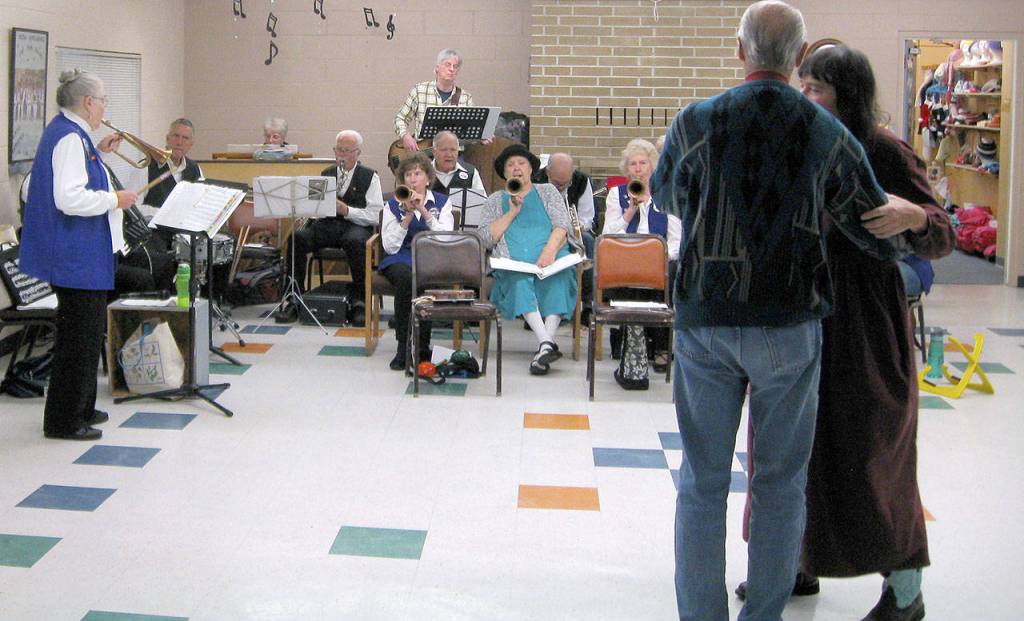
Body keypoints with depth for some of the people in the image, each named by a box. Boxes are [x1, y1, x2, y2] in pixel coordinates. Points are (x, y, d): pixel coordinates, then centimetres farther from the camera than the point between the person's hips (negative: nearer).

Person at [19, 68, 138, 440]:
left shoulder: (66, 132, 12)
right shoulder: (70, 138, -19)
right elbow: (69, 198, -29)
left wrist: (98, 152, 18)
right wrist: (114, 200, -17)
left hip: (75, 253, 11)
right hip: (79, 256, -11)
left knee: (86, 332, 20)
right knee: (80, 336, -3)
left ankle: (79, 408, 30)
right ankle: (64, 421, 5)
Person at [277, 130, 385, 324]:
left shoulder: (370, 176, 6)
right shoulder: (326, 174, 21)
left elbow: (375, 216, -5)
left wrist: (346, 210, -17)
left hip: (355, 226, -4)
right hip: (326, 224, 4)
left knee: (355, 241, -40)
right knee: (297, 237, -26)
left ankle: (358, 301, -27)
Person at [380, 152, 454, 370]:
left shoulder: (442, 202, 12)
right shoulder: (393, 206, 13)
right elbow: (390, 246, 0)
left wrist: (424, 211, -11)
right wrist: (408, 215, -8)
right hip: (402, 258, 0)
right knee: (406, 278, -36)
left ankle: (422, 347, -25)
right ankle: (403, 346, -27)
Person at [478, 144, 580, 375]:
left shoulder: (547, 191, 22)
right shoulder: (495, 200, 23)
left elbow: (562, 225, 6)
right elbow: (485, 238, 9)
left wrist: (550, 250, -14)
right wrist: (512, 212, 2)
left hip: (551, 258, 0)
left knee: (556, 278, -35)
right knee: (519, 280, -36)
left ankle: (544, 346, -44)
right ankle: (547, 343, -47)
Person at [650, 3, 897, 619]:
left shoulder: (695, 123, -5)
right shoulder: (828, 135, -5)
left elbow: (666, 195, 15)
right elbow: (883, 234, 3)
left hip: (705, 323, 1)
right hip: (788, 327, 0)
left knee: (703, 481, 9)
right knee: (781, 482, 12)